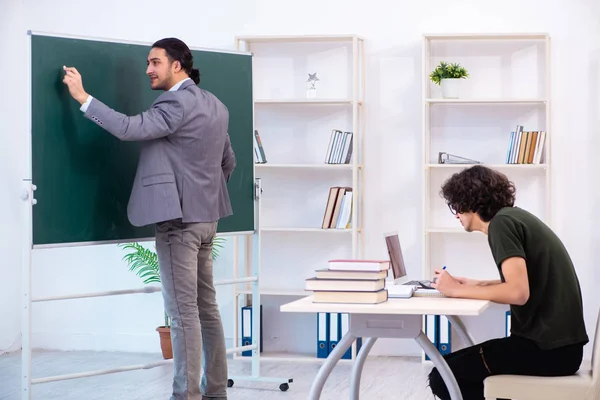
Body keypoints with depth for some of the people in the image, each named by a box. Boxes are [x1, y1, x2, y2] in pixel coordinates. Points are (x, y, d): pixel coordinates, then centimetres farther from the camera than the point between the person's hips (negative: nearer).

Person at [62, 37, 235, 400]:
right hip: (205, 217, 10)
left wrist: (82, 96, -19)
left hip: (179, 218, -10)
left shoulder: (177, 103, -15)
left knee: (183, 312, -7)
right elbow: (228, 162, 22)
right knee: (206, 307, 13)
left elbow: (128, 128, -25)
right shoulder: (215, 105, 15)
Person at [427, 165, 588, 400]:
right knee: (454, 367, 17)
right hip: (556, 342, 9)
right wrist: (478, 285, 17)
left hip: (548, 348, -9)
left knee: (442, 378, -8)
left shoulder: (501, 222, -12)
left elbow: (519, 292, -23)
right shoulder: (514, 216, 16)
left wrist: (457, 290, -12)